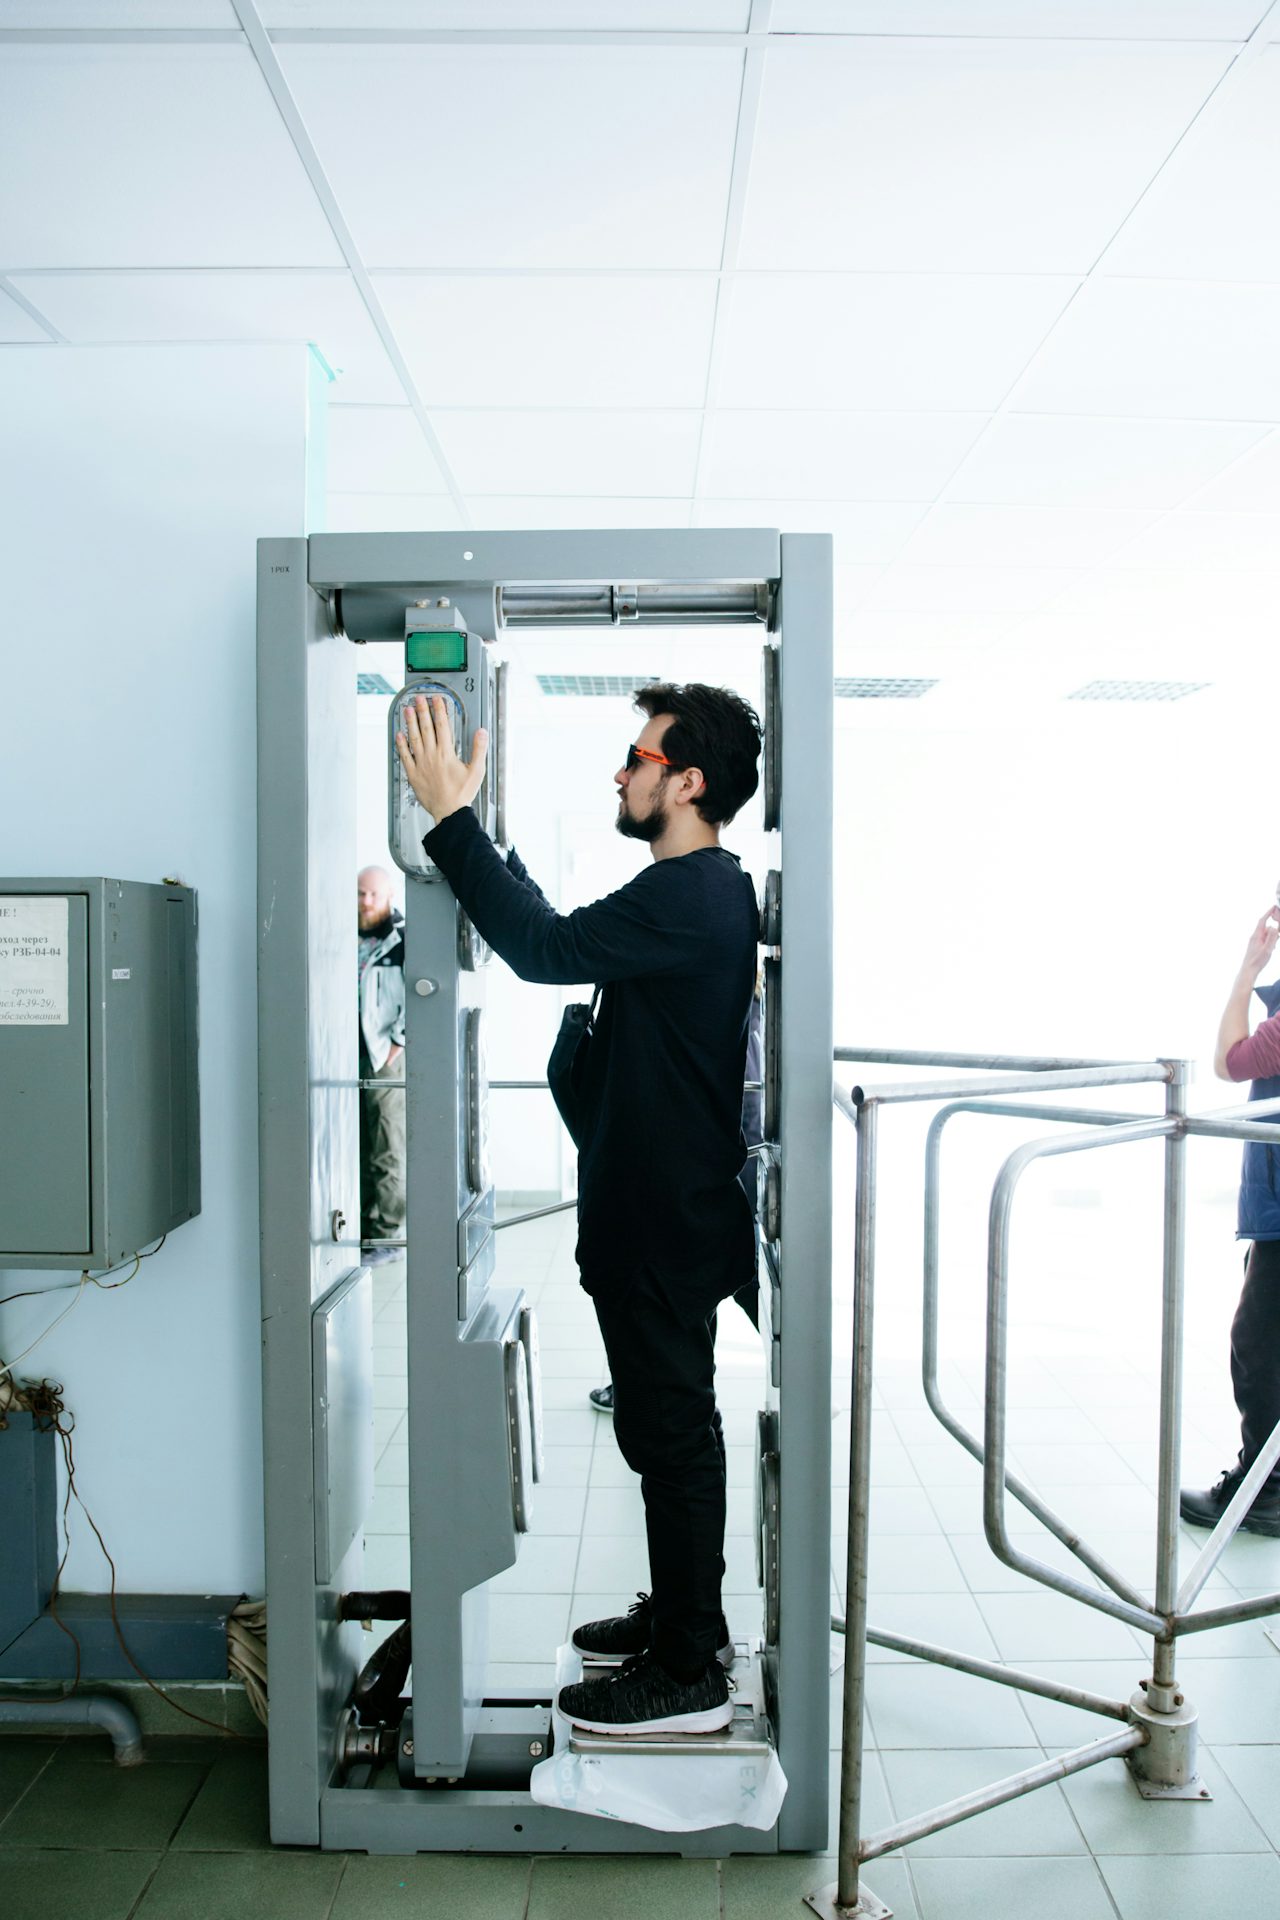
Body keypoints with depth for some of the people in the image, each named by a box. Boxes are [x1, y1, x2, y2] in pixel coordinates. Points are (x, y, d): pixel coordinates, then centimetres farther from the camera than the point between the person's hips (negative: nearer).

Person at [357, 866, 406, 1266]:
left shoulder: (403, 939, -2)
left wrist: (398, 1042, -12)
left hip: (386, 1057, -6)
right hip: (349, 1056, 6)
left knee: (386, 1153, -2)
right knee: (357, 1150, 9)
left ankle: (385, 1235, 3)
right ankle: (363, 1229, 16)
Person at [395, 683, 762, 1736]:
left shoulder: (687, 899, -21)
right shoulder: (703, 890, 13)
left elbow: (546, 948, -30)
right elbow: (563, 933, 19)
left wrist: (451, 817, -26)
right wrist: (479, 834, 17)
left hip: (667, 1223, -11)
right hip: (661, 1211, 11)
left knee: (670, 1431, 0)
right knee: (670, 1426, 20)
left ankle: (689, 1675, 14)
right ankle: (679, 1616, 35)